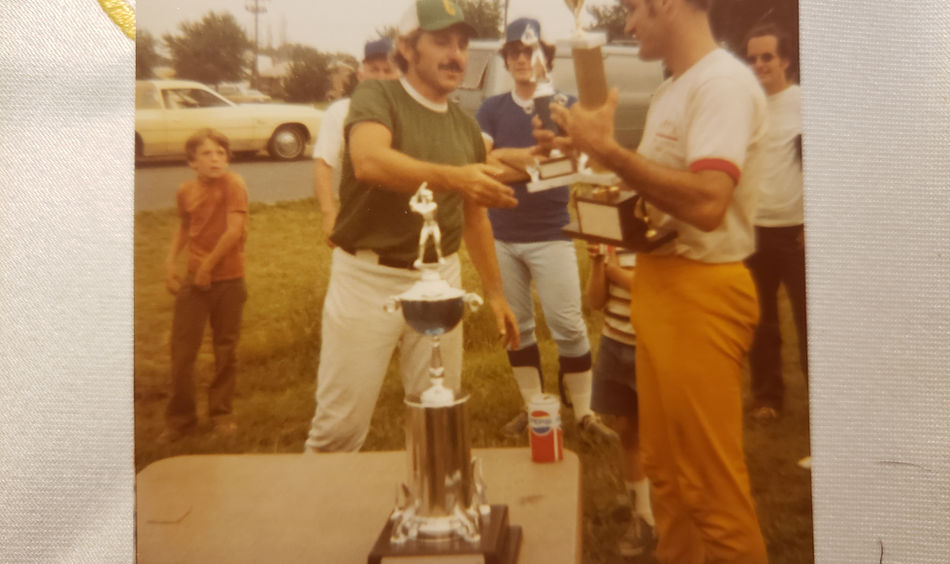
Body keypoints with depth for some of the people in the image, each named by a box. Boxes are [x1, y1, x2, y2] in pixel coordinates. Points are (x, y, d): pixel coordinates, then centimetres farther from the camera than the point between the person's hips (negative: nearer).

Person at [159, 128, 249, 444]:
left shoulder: (233, 185, -11)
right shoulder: (186, 191, 3)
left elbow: (234, 230, -18)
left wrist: (208, 266, -14)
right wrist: (170, 260, 4)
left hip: (228, 280, -3)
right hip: (194, 279, 3)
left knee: (225, 350, 9)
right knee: (181, 350, 2)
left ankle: (221, 414, 26)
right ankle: (179, 418, 18)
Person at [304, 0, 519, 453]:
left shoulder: (467, 128, 11)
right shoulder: (377, 98, -6)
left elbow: (474, 216, 19)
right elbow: (369, 161, -29)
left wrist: (495, 292, 18)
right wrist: (452, 177, -42)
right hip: (368, 278, -4)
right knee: (340, 424, 2)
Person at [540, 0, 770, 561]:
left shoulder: (723, 82, -15)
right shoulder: (670, 91, 15)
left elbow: (706, 203, -28)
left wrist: (608, 148, -22)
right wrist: (587, 150, 8)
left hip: (702, 293, -9)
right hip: (660, 285, 10)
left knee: (711, 480, 1)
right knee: (665, 466, 19)